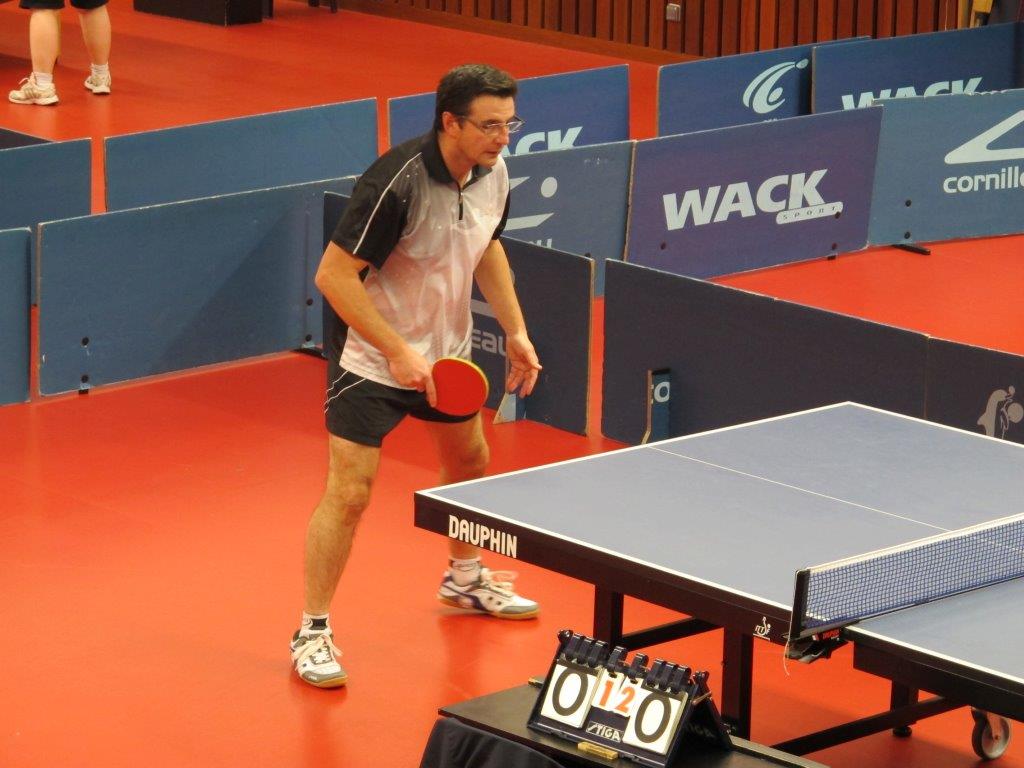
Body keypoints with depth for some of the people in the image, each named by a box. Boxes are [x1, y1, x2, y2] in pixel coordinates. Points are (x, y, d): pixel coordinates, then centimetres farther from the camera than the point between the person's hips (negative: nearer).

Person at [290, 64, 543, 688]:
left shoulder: (493, 172, -7)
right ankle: (314, 632, 2)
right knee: (349, 493, -10)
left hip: (447, 351, 8)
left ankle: (465, 578, 50)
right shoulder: (398, 184, -31)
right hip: (371, 357, -8)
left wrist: (515, 329, 6)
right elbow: (334, 275, -28)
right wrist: (397, 351, -31)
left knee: (470, 460, 24)